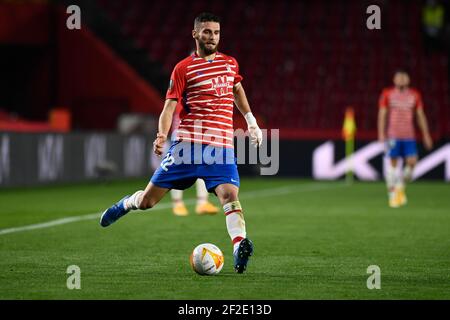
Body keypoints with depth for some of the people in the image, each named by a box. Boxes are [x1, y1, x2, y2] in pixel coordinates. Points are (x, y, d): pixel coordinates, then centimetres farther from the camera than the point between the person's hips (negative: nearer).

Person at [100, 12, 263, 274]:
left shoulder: (230, 63, 15)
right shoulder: (183, 68, 1)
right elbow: (170, 105, -5)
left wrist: (251, 122, 33)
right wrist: (162, 135, -21)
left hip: (222, 147, 2)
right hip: (187, 143, -2)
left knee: (229, 194, -25)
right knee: (148, 200, 2)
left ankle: (240, 247, -38)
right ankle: (127, 203, 36)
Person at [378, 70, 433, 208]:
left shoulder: (415, 95, 8)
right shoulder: (387, 94, 2)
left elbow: (421, 115, 13)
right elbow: (382, 115, 1)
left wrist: (426, 135, 11)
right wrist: (381, 133, -8)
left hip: (409, 136, 2)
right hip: (393, 135, -2)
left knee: (412, 162, -9)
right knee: (393, 163, -2)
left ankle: (401, 187, 17)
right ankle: (392, 194, 6)